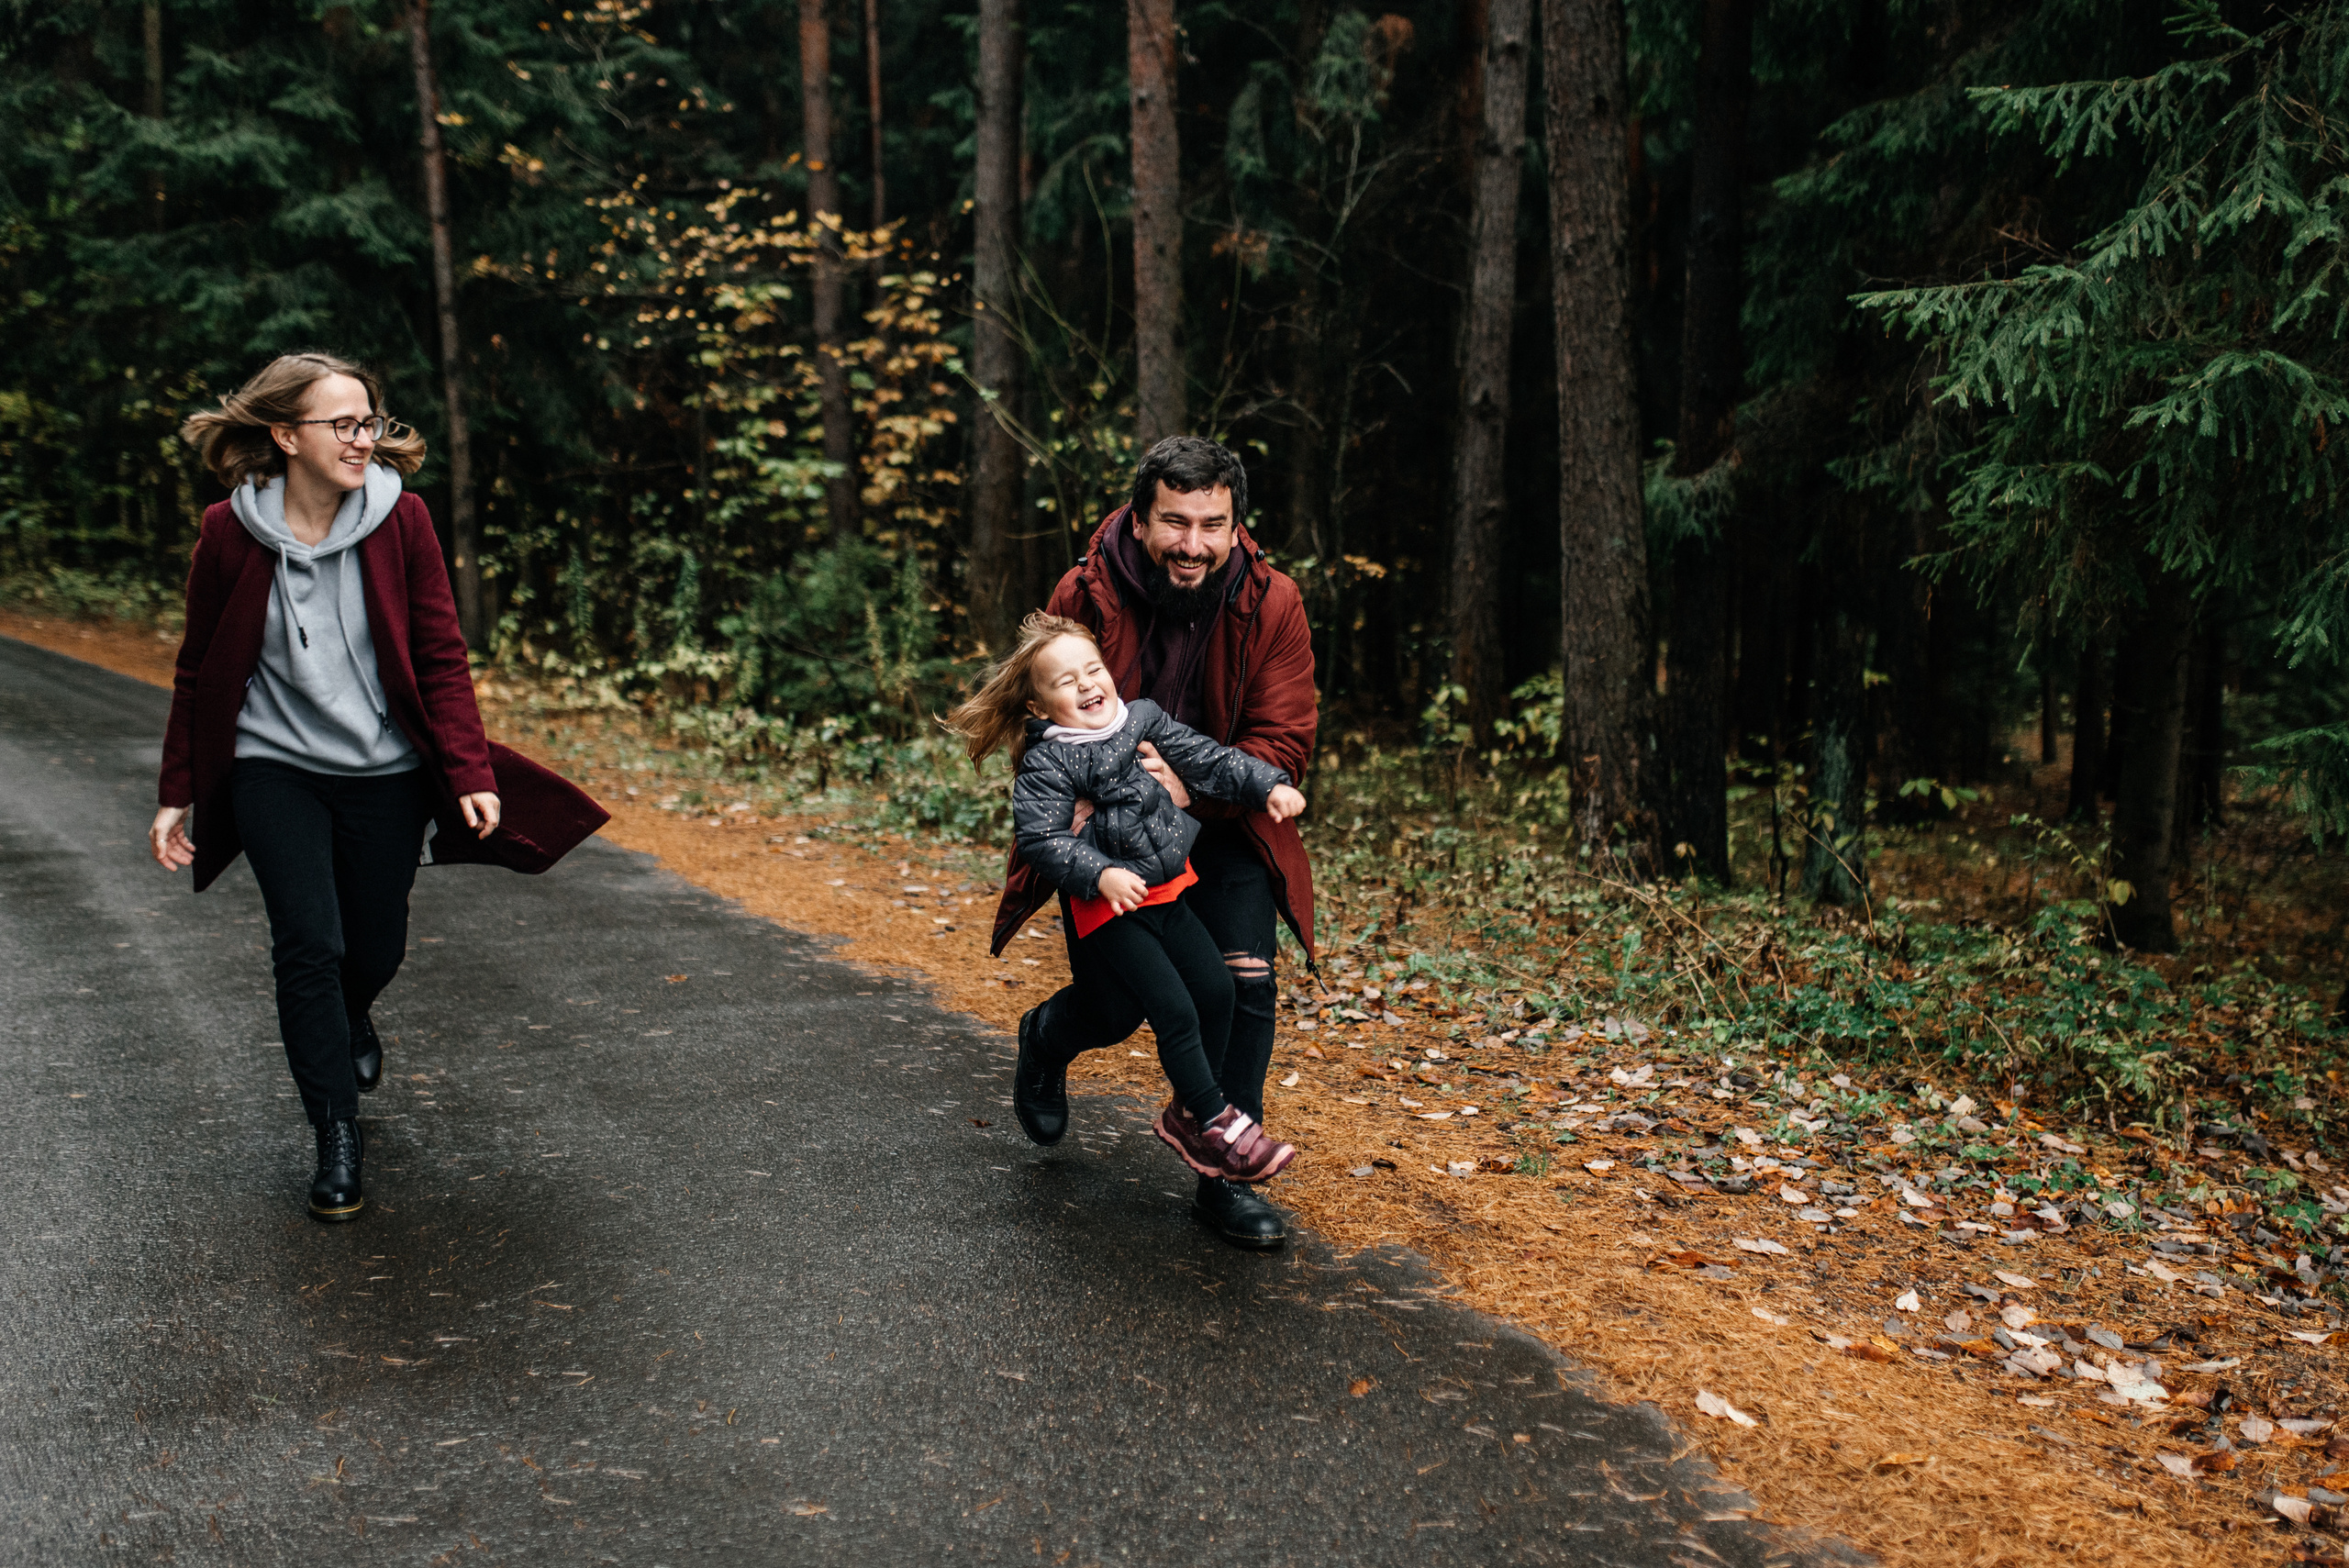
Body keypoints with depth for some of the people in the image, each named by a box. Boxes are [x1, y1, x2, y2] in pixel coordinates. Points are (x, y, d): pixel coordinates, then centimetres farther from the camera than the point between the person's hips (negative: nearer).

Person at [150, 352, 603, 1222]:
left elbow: (442, 655, -5)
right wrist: (177, 792, 3)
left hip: (386, 771, 1)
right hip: (275, 767, -1)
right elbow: (199, 670, 2)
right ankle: (337, 1140, 3)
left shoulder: (400, 519, -8)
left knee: (377, 947, 10)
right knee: (308, 941, -10)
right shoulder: (231, 533, -8)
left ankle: (349, 1019, 48)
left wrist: (472, 773, -13)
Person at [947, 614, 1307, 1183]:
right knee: (1174, 1010, -12)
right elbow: (1042, 837, -19)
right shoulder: (1044, 764, -14)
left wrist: (1267, 785, 1)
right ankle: (1217, 1125, 2)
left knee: (1216, 988, 5)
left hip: (1166, 890, 7)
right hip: (1110, 908, -7)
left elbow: (1207, 760, 9)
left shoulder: (1144, 718, 3)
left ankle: (1188, 1113, 21)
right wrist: (1101, 874, -30)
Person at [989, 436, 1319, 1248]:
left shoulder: (1272, 605, -16)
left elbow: (1283, 743, -16)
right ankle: (1048, 1036, 41)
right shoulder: (1084, 596, -17)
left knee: (1243, 987, -12)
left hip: (1225, 824, 1)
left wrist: (1192, 786, -32)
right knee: (1113, 1008, 2)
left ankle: (1225, 1177, 6)